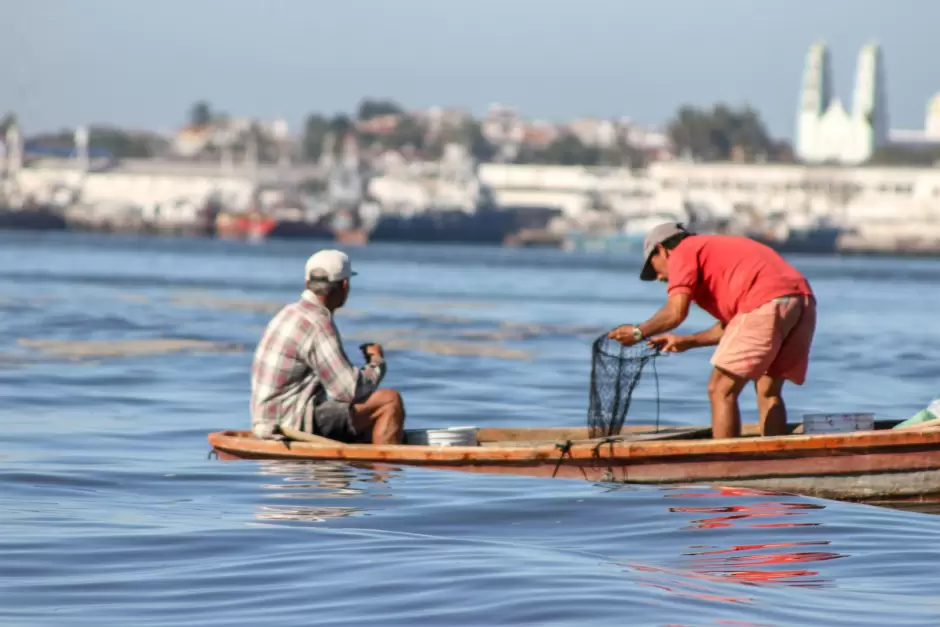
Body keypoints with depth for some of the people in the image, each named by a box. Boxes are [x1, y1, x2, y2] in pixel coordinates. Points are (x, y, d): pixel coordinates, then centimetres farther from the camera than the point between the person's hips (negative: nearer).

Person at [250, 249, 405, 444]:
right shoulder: (318, 325, -16)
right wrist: (377, 363, -1)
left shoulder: (290, 313, 14)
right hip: (295, 424, -10)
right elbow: (351, 391, -18)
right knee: (390, 401, -10)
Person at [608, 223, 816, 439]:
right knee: (768, 391, 18)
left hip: (767, 303, -8)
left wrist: (639, 332, 12)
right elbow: (733, 324, 34)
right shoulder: (719, 250, 36)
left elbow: (675, 312, -2)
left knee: (720, 391, 0)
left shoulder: (682, 253, 12)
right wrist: (689, 341, 40)